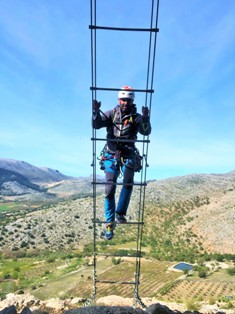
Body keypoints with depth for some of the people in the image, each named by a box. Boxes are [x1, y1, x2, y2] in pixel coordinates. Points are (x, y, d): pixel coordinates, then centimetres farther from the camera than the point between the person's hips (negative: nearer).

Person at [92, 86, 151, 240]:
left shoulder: (136, 117, 2)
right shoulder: (111, 114, 3)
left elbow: (146, 131, -13)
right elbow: (96, 124, -8)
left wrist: (146, 118, -30)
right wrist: (96, 111, -26)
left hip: (128, 155, 0)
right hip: (111, 155, 0)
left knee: (128, 183, -22)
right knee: (110, 189, -2)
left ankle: (120, 213, -3)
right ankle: (109, 223, 9)